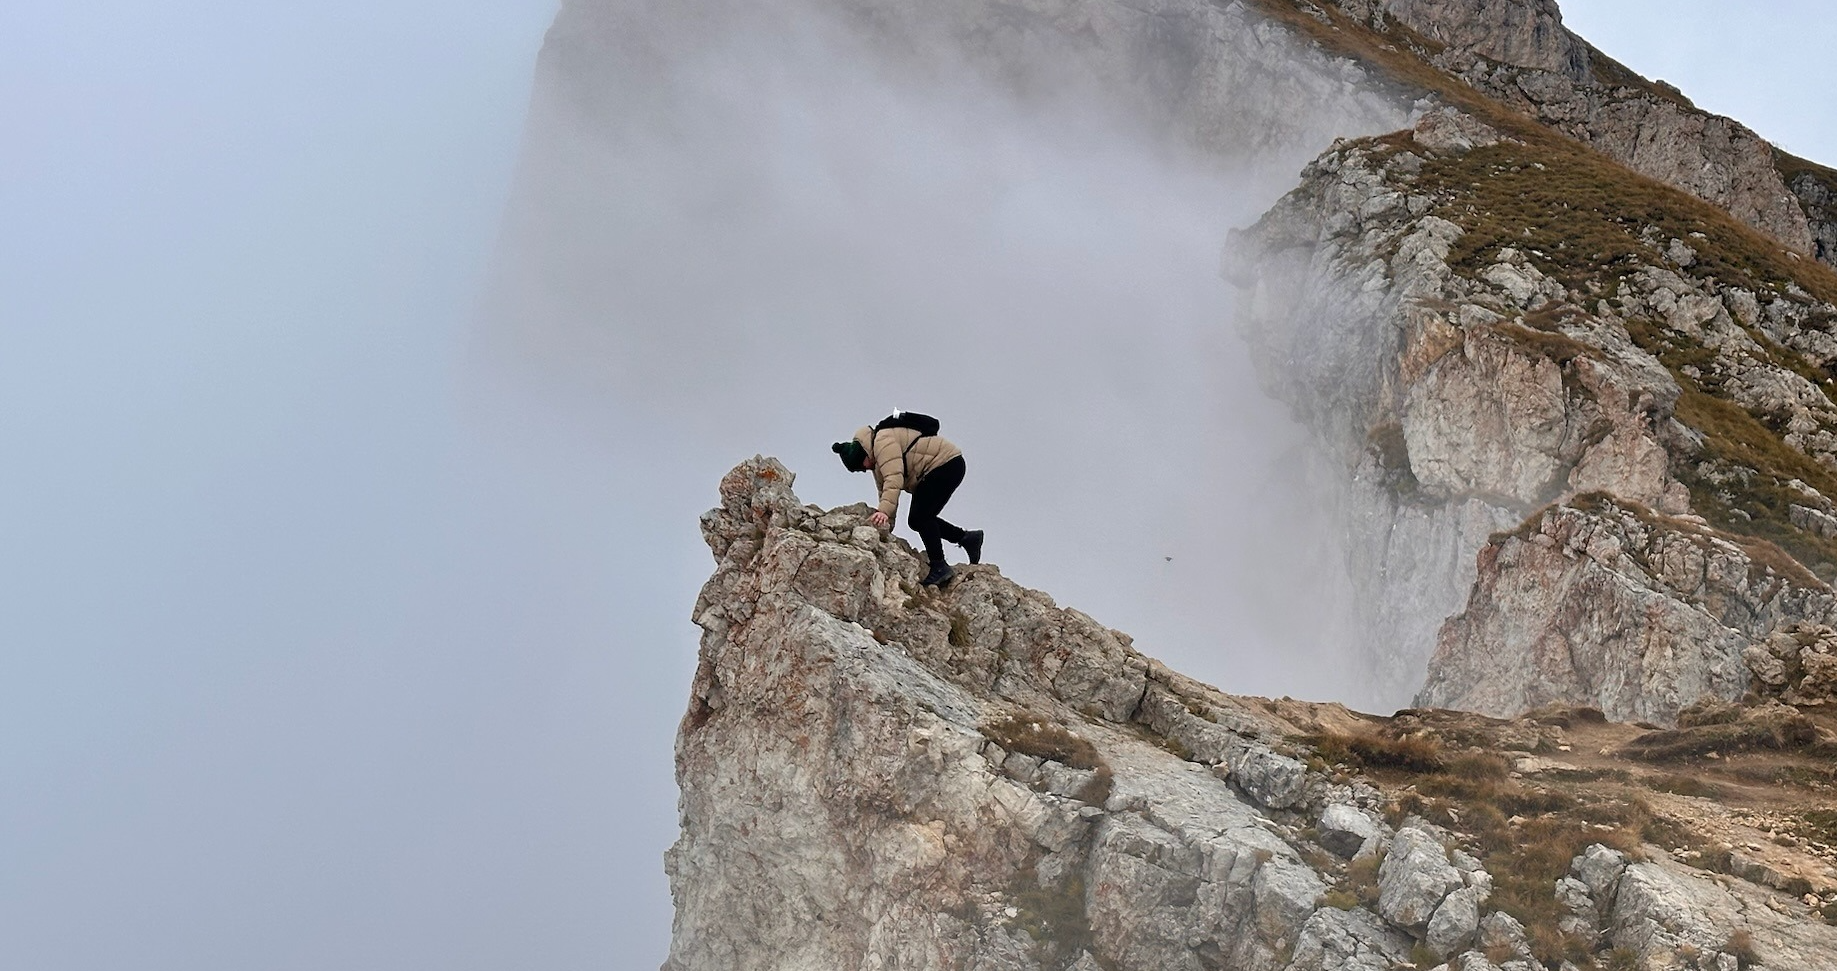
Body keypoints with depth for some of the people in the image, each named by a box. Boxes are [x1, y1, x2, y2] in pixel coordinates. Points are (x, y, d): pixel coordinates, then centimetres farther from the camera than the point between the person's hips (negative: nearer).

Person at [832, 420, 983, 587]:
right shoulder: (878, 464, 11)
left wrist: (884, 512, -44)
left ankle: (939, 568, -15)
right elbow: (884, 492, 11)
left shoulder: (883, 442, -22)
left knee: (920, 517, -17)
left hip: (948, 464, -11)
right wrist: (886, 525, 1)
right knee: (916, 520, 8)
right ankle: (967, 537, 17)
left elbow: (894, 479, -35)